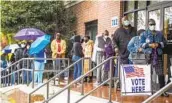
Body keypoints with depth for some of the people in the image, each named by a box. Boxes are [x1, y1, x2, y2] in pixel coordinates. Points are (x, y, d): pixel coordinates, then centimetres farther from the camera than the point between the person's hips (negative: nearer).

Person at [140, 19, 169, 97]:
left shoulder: (160, 33, 14)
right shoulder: (144, 34, 7)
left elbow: (164, 42, 11)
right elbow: (141, 44, 0)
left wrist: (158, 44, -7)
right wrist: (149, 45, -14)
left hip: (158, 55, 2)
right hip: (148, 55, -2)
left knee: (161, 73, -3)